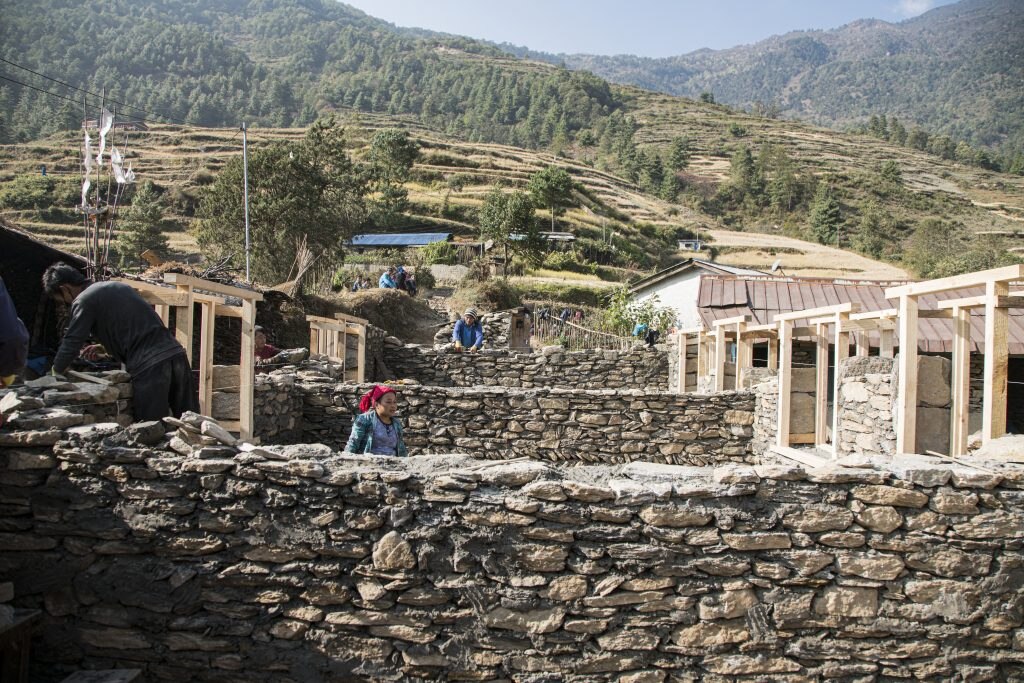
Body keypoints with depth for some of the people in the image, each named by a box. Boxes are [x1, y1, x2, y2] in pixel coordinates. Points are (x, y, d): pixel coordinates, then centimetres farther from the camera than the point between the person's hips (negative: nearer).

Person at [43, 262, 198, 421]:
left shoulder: (84, 301, 1)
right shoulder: (117, 286, 25)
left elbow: (71, 343, 1)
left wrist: (57, 370, 19)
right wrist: (104, 348, 29)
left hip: (148, 366, -8)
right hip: (176, 352, 8)